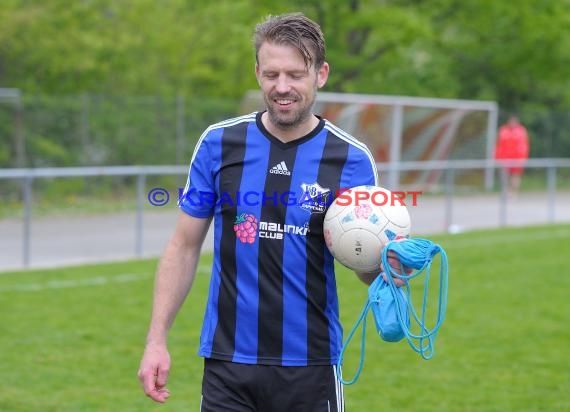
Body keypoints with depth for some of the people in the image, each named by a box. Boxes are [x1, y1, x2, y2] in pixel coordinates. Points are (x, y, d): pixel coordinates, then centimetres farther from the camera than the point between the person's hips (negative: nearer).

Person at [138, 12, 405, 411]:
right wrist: (157, 340, -2)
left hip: (311, 365, 0)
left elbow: (367, 263, -1)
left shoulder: (352, 158, -3)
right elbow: (185, 246, 5)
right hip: (228, 363, 0)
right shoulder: (219, 143, 0)